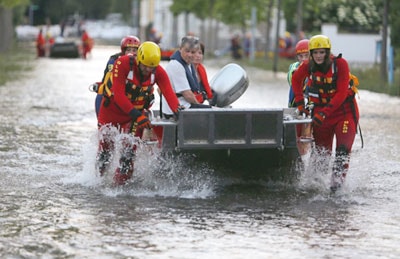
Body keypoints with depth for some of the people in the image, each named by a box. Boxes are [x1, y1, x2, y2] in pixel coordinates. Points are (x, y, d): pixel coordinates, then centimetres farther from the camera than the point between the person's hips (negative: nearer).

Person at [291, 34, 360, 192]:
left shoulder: (340, 64, -18)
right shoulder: (307, 66, -8)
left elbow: (342, 93, -22)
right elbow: (296, 80, 14)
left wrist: (324, 113, -28)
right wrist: (300, 103, 6)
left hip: (344, 110, -3)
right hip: (321, 112, 3)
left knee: (343, 149, -17)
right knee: (322, 150, 3)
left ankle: (337, 179, -21)